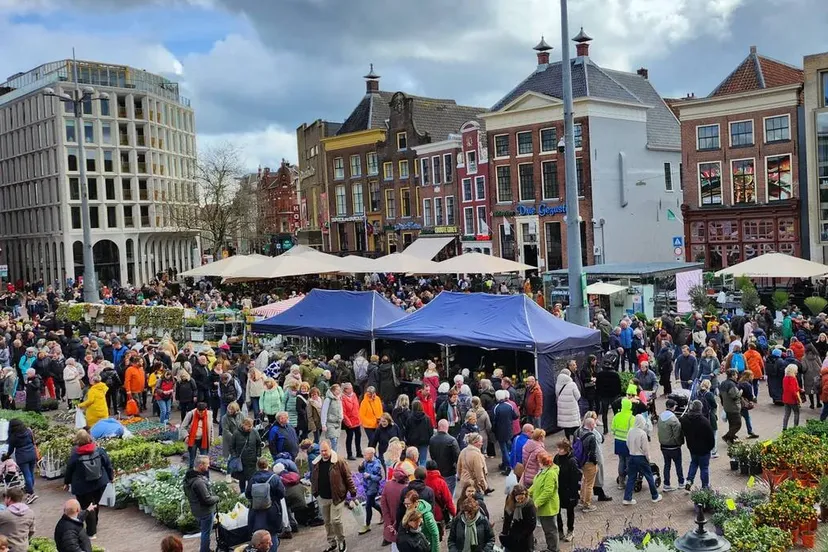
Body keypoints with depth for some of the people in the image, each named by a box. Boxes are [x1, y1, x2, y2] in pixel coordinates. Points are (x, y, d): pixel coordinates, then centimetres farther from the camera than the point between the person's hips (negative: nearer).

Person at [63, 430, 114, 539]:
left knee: (87, 508, 5)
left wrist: (66, 483, 15)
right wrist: (111, 477, 16)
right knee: (95, 505, 21)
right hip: (100, 484, 4)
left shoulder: (75, 456, -16)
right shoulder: (99, 451, -9)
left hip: (83, 487, -4)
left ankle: (91, 532, 7)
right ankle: (93, 528, 36)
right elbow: (108, 464, 0)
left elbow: (69, 470, -3)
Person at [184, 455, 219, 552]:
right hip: (205, 511, -9)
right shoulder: (199, 482, -33)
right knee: (206, 533, 8)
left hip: (196, 510, 9)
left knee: (204, 531, 26)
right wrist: (217, 498, -10)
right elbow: (207, 500, -28)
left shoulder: (188, 477, -3)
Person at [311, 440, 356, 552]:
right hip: (323, 498, 5)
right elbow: (313, 479, 13)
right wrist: (314, 491, 11)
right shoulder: (316, 463, 1)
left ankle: (341, 541, 14)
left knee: (335, 520, -9)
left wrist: (352, 491, -8)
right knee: (327, 522, 14)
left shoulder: (338, 462, -14)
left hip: (337, 497, -5)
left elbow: (347, 477, -9)